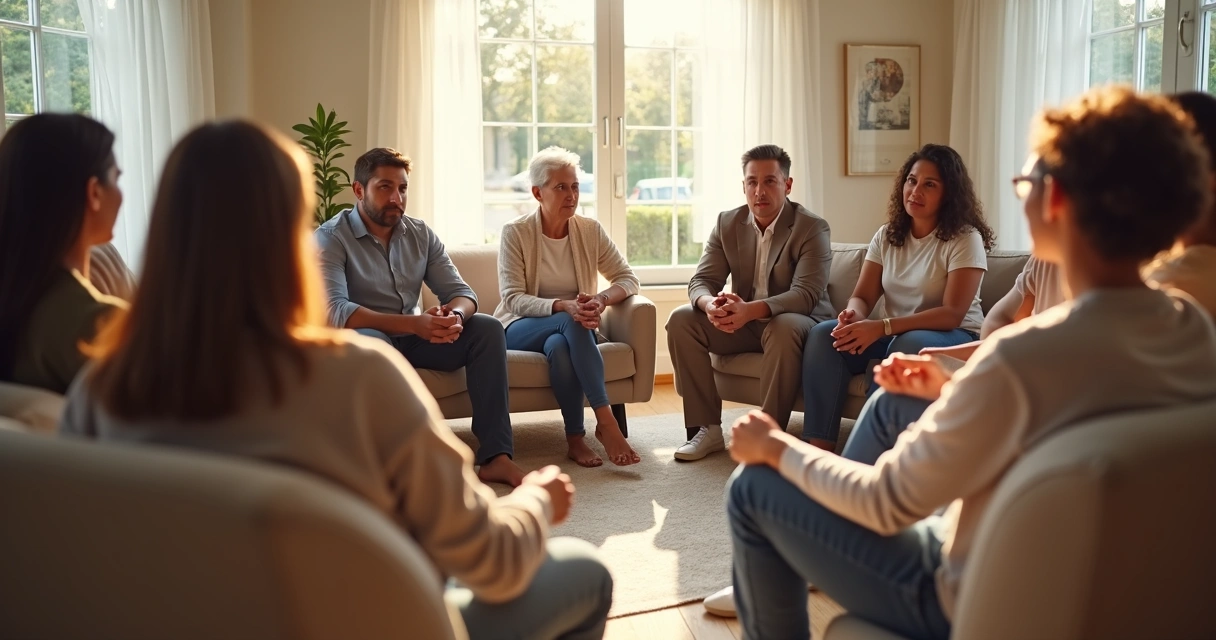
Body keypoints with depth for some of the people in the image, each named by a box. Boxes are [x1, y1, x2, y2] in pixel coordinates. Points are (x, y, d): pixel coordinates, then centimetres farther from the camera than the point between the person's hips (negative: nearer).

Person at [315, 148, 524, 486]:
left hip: (412, 339, 5)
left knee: (488, 328, -14)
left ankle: (495, 455, -22)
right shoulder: (330, 238, -13)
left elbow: (461, 292, -1)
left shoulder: (420, 234, 3)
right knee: (371, 343, -39)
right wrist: (413, 323, -39)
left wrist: (456, 315, -29)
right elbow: (334, 310, -28)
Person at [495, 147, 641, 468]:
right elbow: (513, 299, -16)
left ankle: (576, 439, -30)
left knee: (559, 345, -36)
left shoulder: (590, 230, 0)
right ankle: (605, 422, -38)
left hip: (573, 327, 2)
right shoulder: (515, 233, -8)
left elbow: (628, 278, 1)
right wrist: (562, 306, -34)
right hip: (521, 328, -2)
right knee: (569, 322, -36)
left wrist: (603, 299, -22)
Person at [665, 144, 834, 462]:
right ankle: (707, 428, -14)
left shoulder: (813, 228, -13)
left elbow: (805, 294, -24)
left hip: (796, 321, -5)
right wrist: (710, 304, -31)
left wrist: (751, 310, -42)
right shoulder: (727, 223, 1)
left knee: (784, 328, -39)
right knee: (681, 319, -16)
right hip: (743, 321, 5)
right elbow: (701, 280, -4)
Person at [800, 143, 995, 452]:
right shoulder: (887, 236, 7)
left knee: (909, 344, -38)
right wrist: (853, 316, -24)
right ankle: (819, 448, -26)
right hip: (894, 335, 5)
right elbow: (862, 297, 3)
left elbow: (953, 314, -20)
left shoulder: (965, 239, -11)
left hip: (954, 338, -5)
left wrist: (882, 327, -30)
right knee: (823, 334, -18)